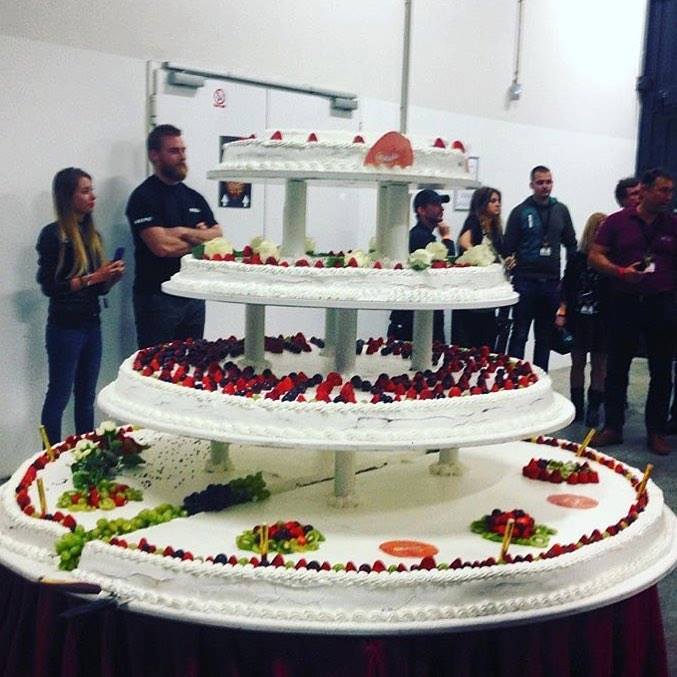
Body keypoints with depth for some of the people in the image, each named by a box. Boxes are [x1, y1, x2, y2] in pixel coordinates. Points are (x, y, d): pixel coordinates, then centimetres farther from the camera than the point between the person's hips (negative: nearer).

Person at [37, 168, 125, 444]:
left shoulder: (92, 234, 11)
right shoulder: (53, 235, -10)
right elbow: (49, 286, -14)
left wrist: (111, 278, -4)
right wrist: (93, 278, -16)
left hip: (92, 324, 7)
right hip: (65, 327, -7)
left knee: (86, 397, 12)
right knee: (59, 396, 2)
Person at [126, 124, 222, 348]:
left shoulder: (194, 197, 14)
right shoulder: (144, 197, -7)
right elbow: (162, 246, -19)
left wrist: (185, 233, -12)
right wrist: (200, 239, -3)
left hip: (193, 294, 6)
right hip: (157, 297, -6)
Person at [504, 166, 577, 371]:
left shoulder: (561, 210, 10)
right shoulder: (520, 212, -1)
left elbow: (571, 244, 14)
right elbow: (508, 248, -3)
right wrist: (510, 275, -8)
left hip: (552, 283, 4)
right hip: (525, 282, -4)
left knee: (545, 337, 10)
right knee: (519, 334, -1)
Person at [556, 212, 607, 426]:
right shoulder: (576, 258, 1)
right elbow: (566, 288, 4)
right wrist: (562, 313, -3)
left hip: (602, 320, -1)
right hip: (578, 318, 1)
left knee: (599, 364, 5)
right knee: (578, 362, 9)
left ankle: (593, 408, 11)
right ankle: (577, 405, 19)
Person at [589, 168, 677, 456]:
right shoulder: (617, 221, 2)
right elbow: (595, 256, 0)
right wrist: (621, 272, -15)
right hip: (624, 302, -1)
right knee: (617, 367, 6)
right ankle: (612, 427, 17)